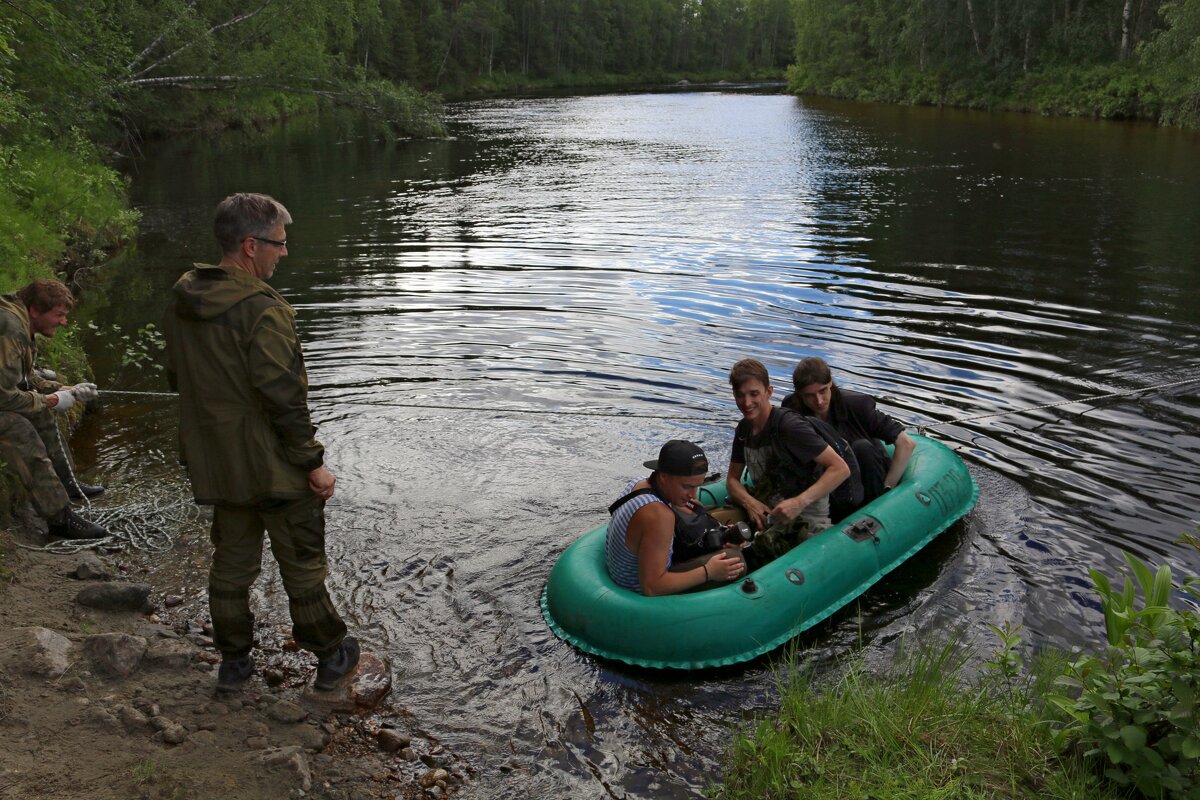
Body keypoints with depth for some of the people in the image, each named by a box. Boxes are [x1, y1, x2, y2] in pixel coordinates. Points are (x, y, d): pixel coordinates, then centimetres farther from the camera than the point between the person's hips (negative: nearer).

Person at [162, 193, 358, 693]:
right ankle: (330, 657, 25)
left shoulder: (180, 302, 2)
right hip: (274, 465, -7)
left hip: (216, 464, 7)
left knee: (231, 562, 20)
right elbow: (283, 398, -24)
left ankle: (233, 661, 33)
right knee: (303, 565, 9)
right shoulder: (262, 311, -25)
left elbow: (177, 378, 13)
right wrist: (313, 463, -15)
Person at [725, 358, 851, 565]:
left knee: (763, 543, -31)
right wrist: (749, 502, -9)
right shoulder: (744, 428, 8)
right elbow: (732, 479, 13)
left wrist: (799, 503, -27)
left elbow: (841, 469, -19)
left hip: (806, 520, -6)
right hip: (765, 512, 6)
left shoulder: (788, 426, -16)